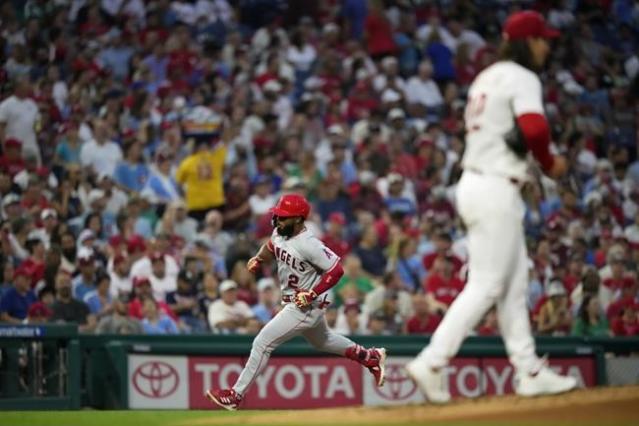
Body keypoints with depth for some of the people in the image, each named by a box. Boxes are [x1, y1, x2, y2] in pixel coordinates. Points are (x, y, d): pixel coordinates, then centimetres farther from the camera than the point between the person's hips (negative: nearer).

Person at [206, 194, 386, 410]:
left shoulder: (308, 245, -29)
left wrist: (312, 293, -29)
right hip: (292, 302, 10)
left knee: (262, 343, -10)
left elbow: (336, 270, -26)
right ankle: (371, 357, 46)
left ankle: (236, 395, -3)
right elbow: (271, 247, 19)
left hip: (306, 306, -10)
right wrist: (258, 260, 0)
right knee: (322, 341, 30)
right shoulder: (279, 232, -4)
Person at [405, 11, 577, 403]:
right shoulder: (522, 78, -11)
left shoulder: (487, 77, 18)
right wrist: (549, 164, -9)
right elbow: (535, 129, -27)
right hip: (496, 190, -10)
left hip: (476, 181, 10)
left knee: (515, 283, 12)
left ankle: (530, 371, 15)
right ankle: (432, 363, -11)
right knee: (486, 285, -7)